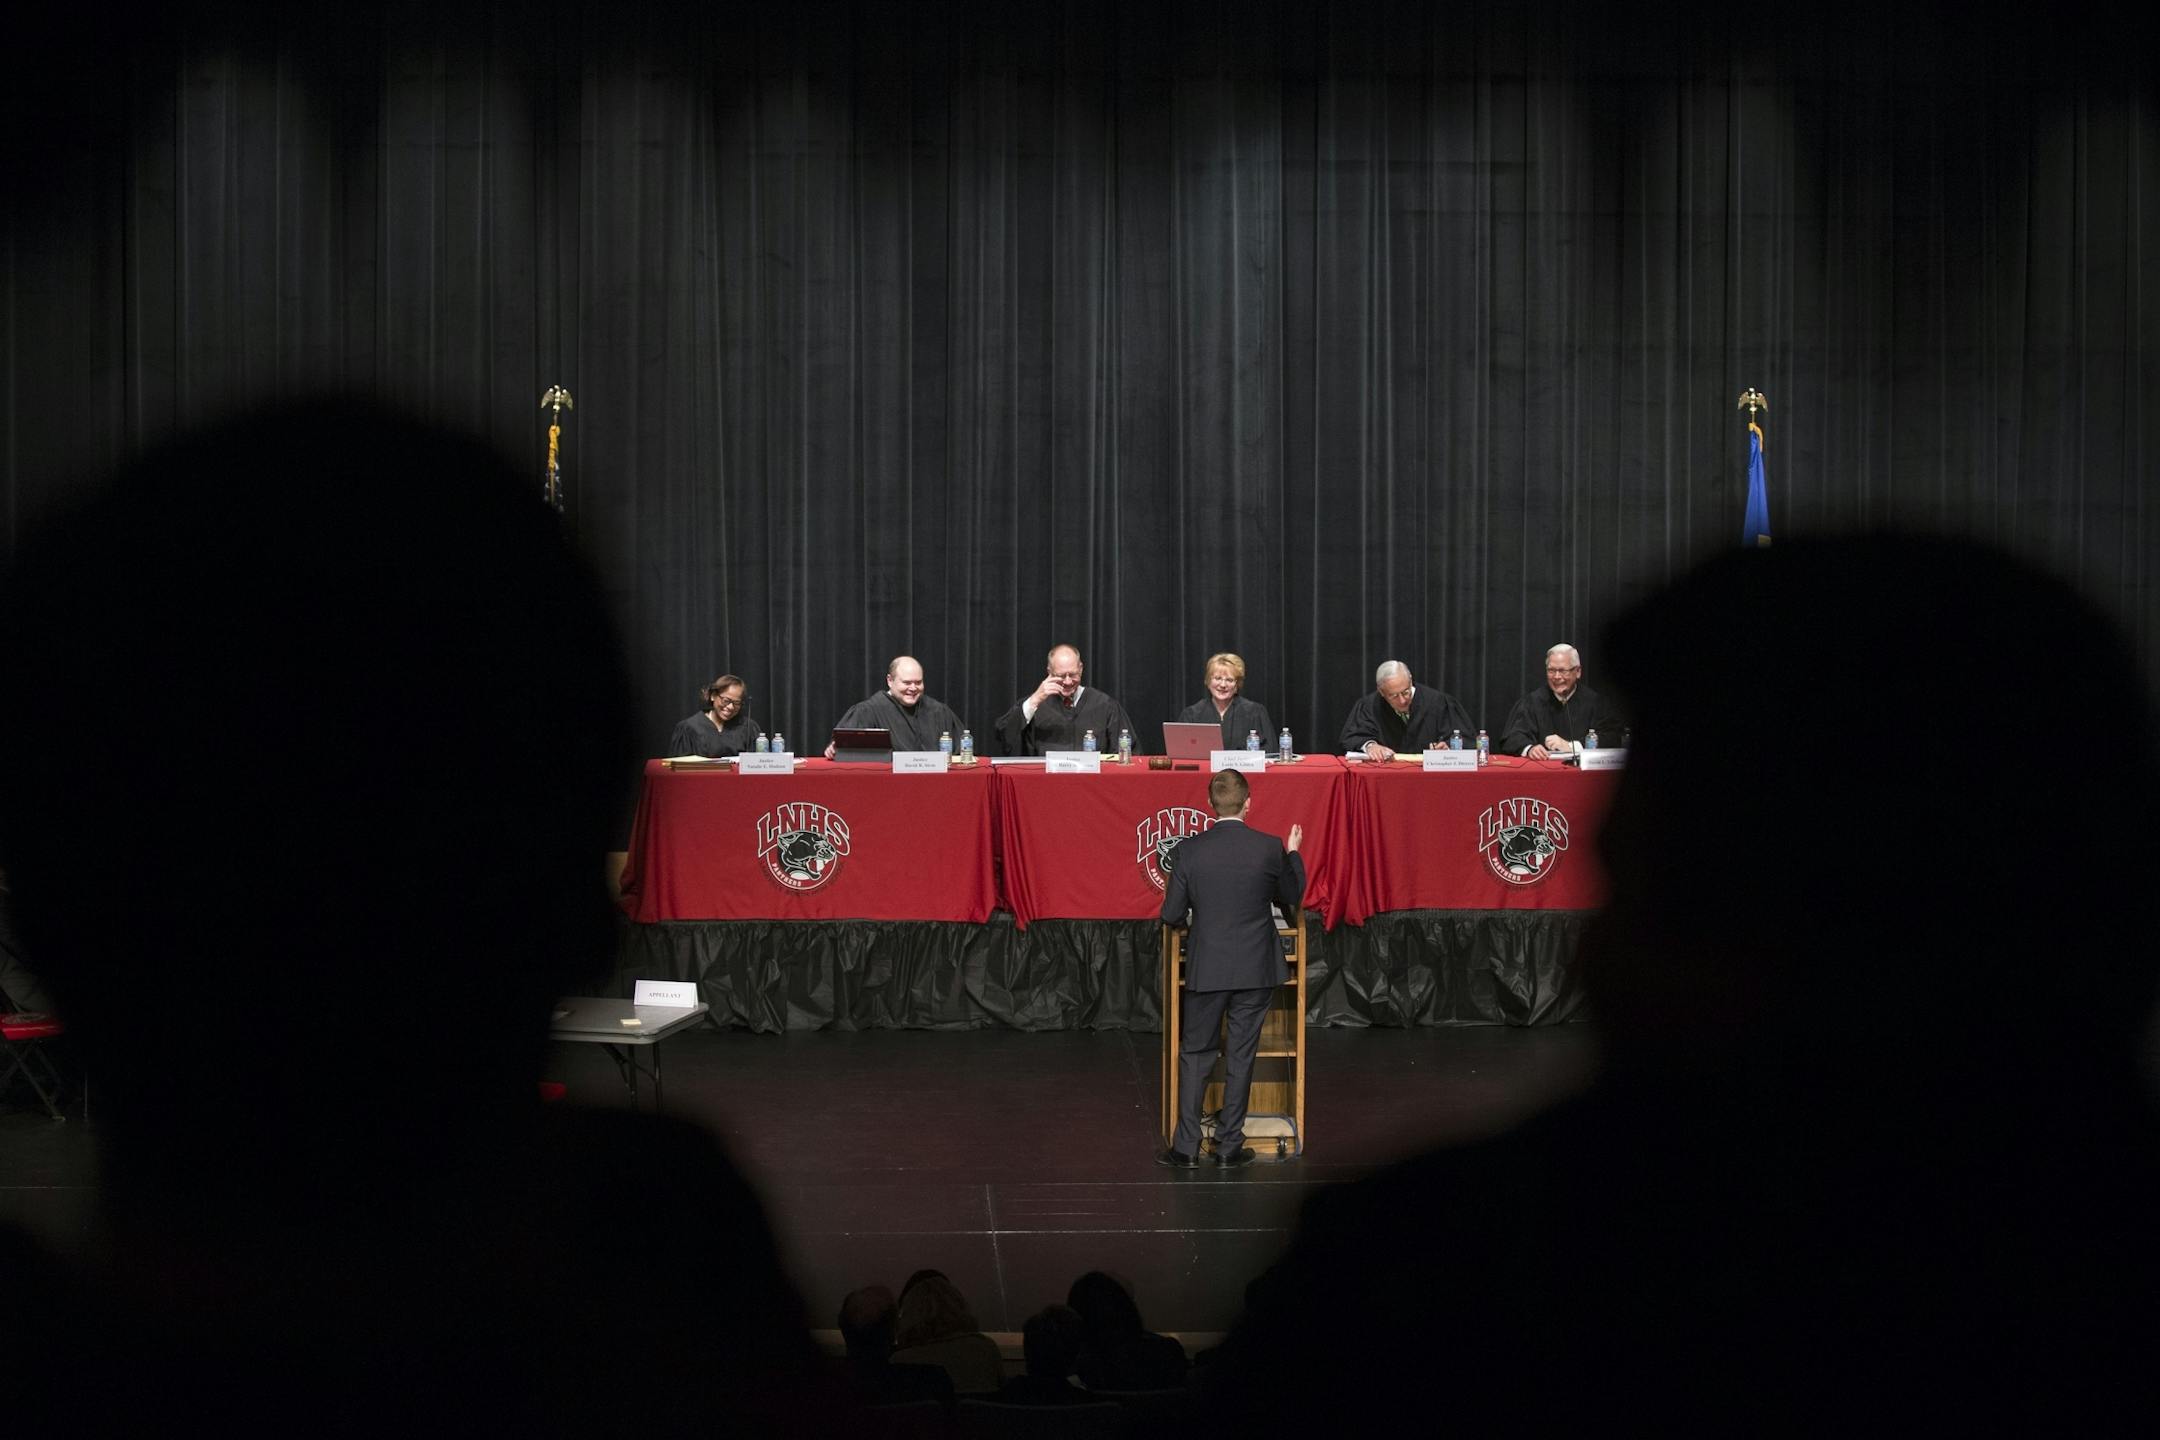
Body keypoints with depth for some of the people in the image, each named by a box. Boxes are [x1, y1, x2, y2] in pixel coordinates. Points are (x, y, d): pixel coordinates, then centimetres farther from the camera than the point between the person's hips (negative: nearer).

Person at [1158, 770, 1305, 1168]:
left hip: (1206, 968, 0)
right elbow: (1291, 900, 6)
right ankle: (1229, 1146, 13)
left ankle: (1186, 1146, 11)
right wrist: (1293, 854, 20)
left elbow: (1171, 915, -4)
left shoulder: (1190, 850, -9)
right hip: (1255, 970, 0)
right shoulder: (1270, 848, -9)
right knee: (1240, 1055, 9)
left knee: (1195, 1055, 11)